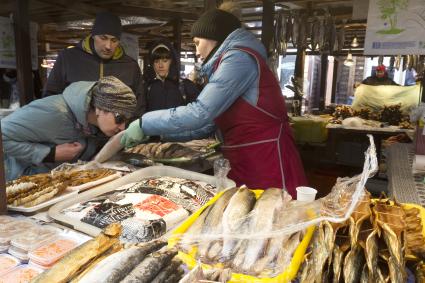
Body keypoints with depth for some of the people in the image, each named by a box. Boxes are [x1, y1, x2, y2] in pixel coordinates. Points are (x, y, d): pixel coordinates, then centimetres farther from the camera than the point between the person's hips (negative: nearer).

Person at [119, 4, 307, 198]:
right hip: (243, 166, 9)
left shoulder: (239, 58, -12)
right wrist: (150, 131, 9)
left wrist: (144, 124, -12)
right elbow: (205, 124, 14)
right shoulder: (230, 63, 18)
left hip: (267, 165, -9)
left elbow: (200, 114, -22)